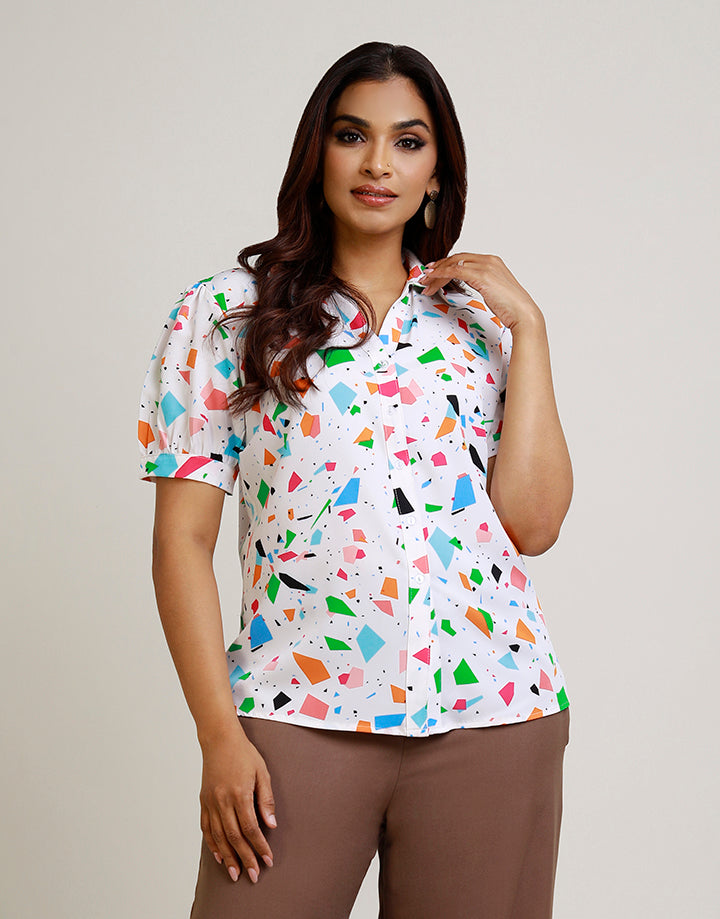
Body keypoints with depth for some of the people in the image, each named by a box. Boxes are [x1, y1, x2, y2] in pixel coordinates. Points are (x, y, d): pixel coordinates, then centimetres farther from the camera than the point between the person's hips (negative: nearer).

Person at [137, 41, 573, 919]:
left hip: (491, 715, 2)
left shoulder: (481, 318, 10)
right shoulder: (224, 312, 4)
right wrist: (219, 735, -8)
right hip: (299, 715, -2)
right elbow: (182, 539, -1)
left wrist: (527, 328, -1)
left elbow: (534, 525, -1)